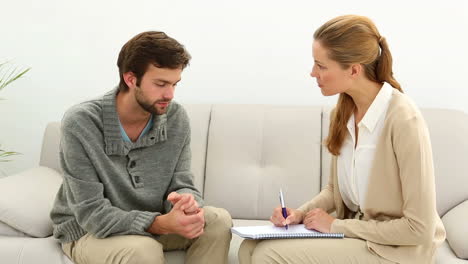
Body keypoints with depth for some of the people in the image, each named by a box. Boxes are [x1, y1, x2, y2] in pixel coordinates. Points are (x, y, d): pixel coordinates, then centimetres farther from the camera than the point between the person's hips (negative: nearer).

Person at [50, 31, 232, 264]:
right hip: (87, 231, -5)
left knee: (218, 221, -16)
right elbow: (92, 214, -26)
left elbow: (182, 184, -5)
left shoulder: (176, 119, -10)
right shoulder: (80, 123, -25)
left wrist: (186, 203, -31)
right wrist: (161, 224, -39)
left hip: (150, 224, 5)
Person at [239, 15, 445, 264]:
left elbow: (420, 228, -21)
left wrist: (337, 225, -15)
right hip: (351, 232, 7)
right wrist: (300, 213, -5)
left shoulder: (403, 120, -23)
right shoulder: (343, 112, 2)